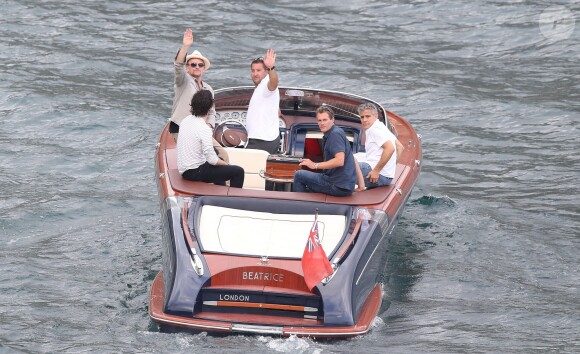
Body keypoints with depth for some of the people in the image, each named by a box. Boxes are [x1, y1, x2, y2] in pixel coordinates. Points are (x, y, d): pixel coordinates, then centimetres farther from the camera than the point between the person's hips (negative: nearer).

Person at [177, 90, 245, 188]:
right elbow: (212, 160, -23)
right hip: (194, 173, -9)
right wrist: (226, 164, -3)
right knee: (238, 172, -9)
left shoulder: (185, 121, 2)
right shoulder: (204, 129, -24)